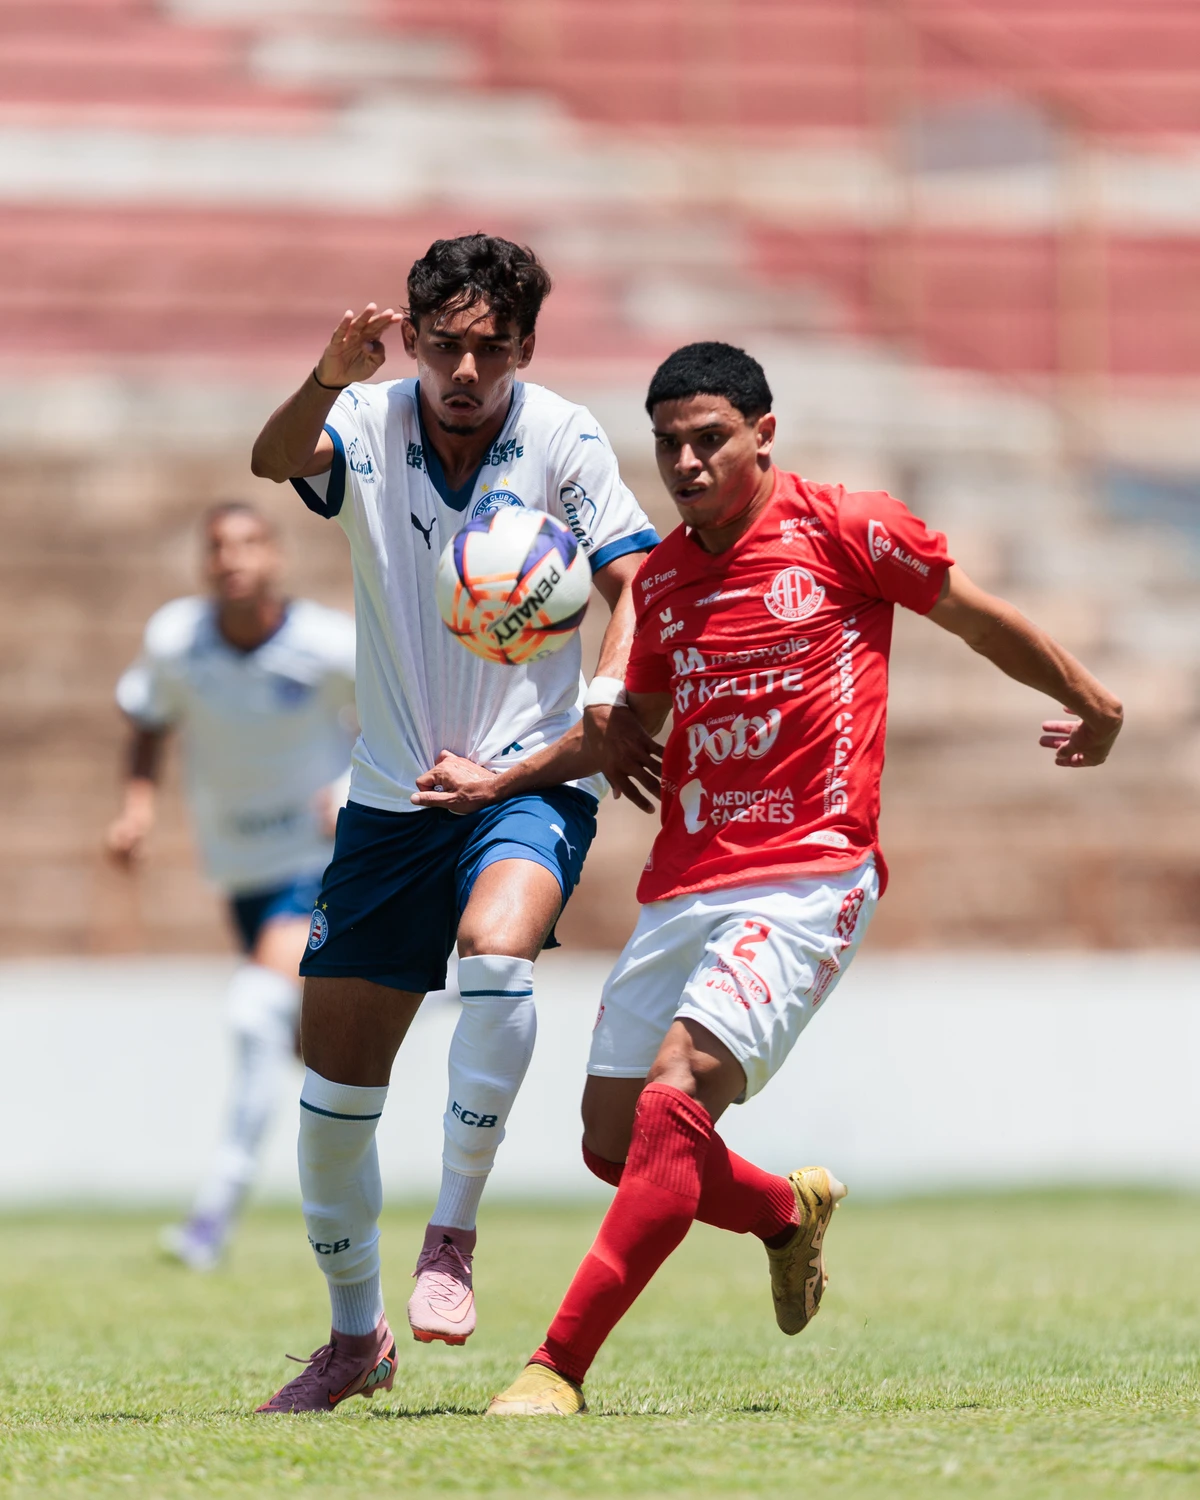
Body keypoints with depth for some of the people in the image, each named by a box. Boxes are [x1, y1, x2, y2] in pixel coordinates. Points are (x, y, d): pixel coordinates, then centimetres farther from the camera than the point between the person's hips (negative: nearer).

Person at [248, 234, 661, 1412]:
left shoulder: (562, 439, -6)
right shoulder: (369, 425, -5)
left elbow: (634, 583, -4)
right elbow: (276, 458, -25)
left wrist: (610, 697, -23)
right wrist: (329, 380, -46)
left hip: (529, 782, -3)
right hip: (392, 793, 3)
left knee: (496, 948, -35)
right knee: (334, 1085, 4)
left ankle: (453, 1238, -21)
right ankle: (355, 1336, 24)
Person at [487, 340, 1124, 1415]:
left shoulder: (843, 529, -3)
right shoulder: (662, 577, 12)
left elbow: (982, 619, 10)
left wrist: (1092, 705, 22)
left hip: (809, 877, -6)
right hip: (682, 883, 6)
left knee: (676, 1096, -23)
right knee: (613, 1141, 4)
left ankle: (559, 1367, -24)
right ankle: (788, 1212, 36)